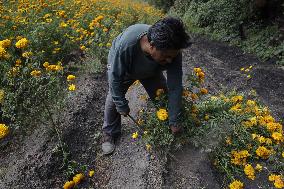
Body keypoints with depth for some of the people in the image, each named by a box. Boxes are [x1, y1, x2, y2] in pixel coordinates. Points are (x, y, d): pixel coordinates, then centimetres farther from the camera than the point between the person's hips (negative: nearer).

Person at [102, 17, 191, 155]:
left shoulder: (173, 52, -38)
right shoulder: (125, 44, -47)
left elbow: (175, 88, -29)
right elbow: (115, 77, -31)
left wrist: (173, 122, -25)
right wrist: (122, 106, -23)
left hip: (151, 73, 2)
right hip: (122, 68, -2)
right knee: (114, 100, -1)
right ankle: (109, 133, 23)